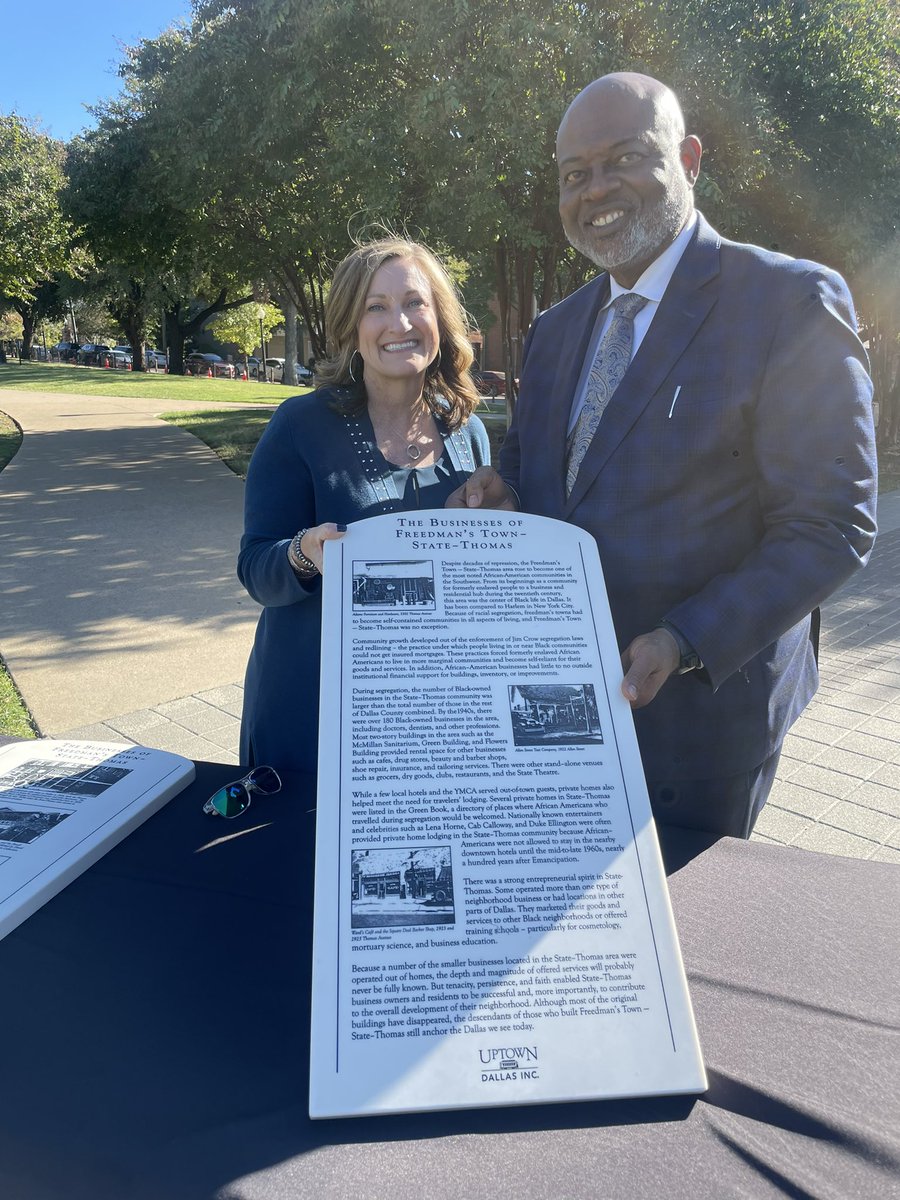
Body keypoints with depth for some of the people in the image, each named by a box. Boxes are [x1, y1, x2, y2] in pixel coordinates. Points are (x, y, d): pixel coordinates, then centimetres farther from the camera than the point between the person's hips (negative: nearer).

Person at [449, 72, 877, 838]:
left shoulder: (790, 301, -11)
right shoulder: (557, 329, 10)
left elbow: (830, 524, -14)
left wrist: (686, 644, -24)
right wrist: (497, 496, -7)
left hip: (693, 712, -5)